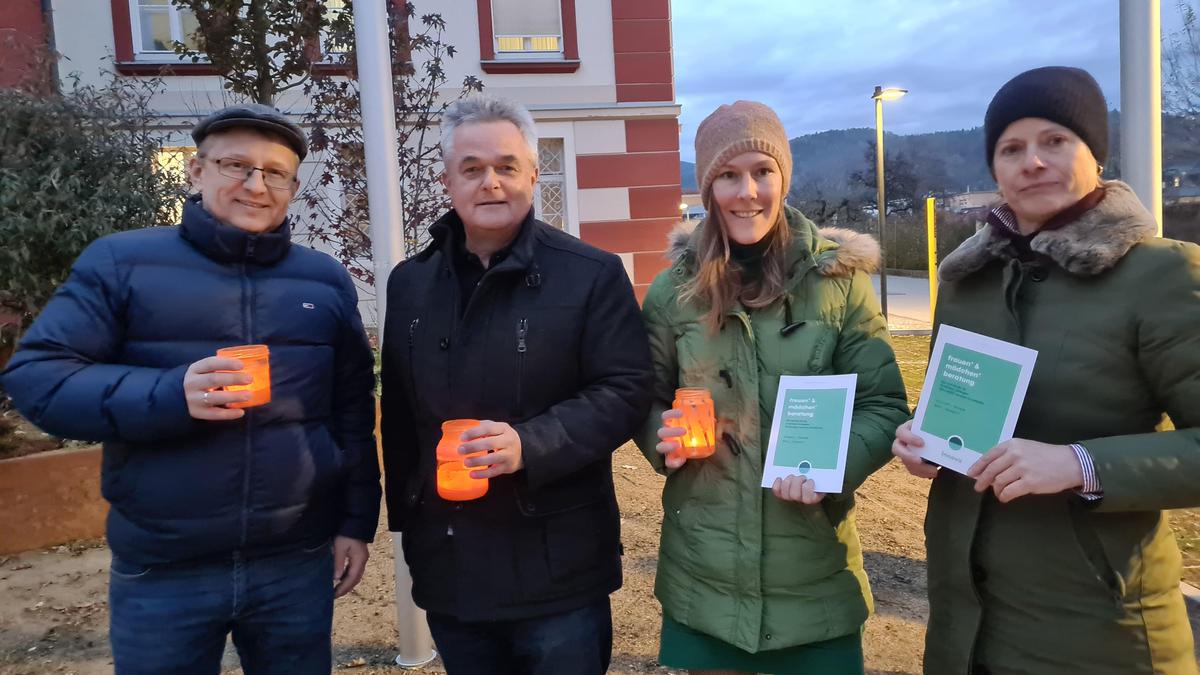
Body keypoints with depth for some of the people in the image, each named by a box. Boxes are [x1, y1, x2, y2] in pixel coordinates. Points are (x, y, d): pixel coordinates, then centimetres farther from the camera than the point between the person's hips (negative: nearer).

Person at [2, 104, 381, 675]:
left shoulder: (325, 281, 6)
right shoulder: (121, 262, -3)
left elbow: (353, 413, 9)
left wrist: (357, 521, 6)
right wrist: (171, 394, -22)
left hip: (297, 563, 2)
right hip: (161, 572, -2)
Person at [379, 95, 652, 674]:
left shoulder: (592, 274, -6)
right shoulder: (409, 283, 8)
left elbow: (626, 390, -11)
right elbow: (399, 413, 13)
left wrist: (530, 444, -24)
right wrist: (405, 518, 14)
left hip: (558, 570, -4)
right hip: (448, 567, 5)